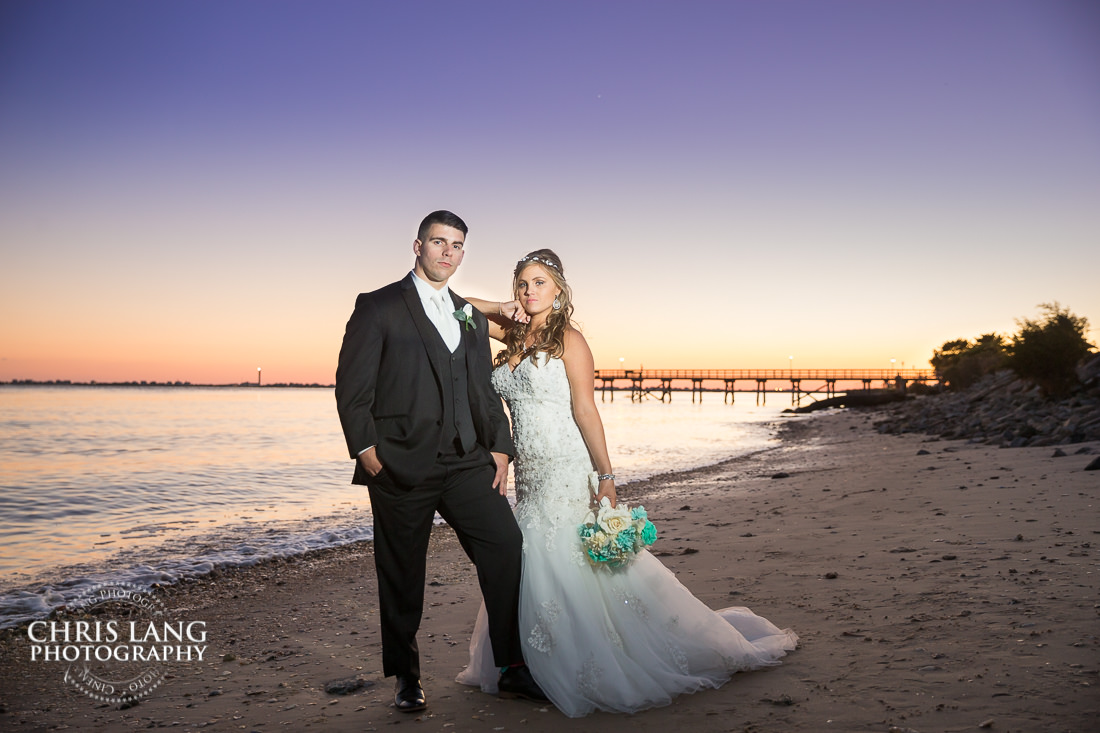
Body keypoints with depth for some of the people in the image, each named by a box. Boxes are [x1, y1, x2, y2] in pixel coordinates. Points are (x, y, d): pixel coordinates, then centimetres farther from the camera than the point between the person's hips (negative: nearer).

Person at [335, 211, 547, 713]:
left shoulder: (472, 318, 19)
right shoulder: (377, 308, 3)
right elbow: (352, 386, -3)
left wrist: (499, 448, 8)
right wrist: (366, 448, -12)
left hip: (466, 462, 4)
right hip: (401, 465, -4)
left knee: (506, 544, -11)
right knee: (402, 575, 6)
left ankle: (513, 670, 1)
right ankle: (405, 677, 25)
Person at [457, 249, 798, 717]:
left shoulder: (568, 339, -7)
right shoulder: (515, 335, 10)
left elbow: (585, 411, -12)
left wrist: (606, 476, -16)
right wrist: (501, 309, 1)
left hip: (566, 473, -7)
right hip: (529, 477, 7)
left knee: (571, 570, -5)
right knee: (532, 573, 12)